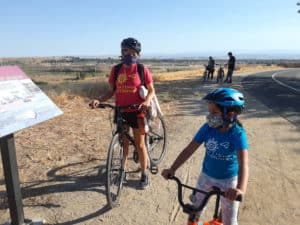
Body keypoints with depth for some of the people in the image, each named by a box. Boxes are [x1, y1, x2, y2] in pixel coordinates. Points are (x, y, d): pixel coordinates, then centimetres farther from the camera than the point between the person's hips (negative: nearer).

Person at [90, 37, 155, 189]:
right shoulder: (116, 69, 2)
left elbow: (151, 90, -3)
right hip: (120, 111, 3)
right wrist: (99, 100, -11)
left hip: (137, 112, -3)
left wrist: (147, 101, -24)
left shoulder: (142, 69, -6)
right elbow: (111, 91, 6)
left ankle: (144, 174, 24)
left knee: (140, 144, 6)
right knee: (123, 143, 15)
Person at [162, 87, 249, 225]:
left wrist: (241, 188, -54)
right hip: (206, 175, 3)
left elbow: (243, 163, -37)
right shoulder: (207, 128, -16)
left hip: (228, 180, -2)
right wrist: (172, 169, -26)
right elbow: (189, 149, -17)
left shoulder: (238, 133, -26)